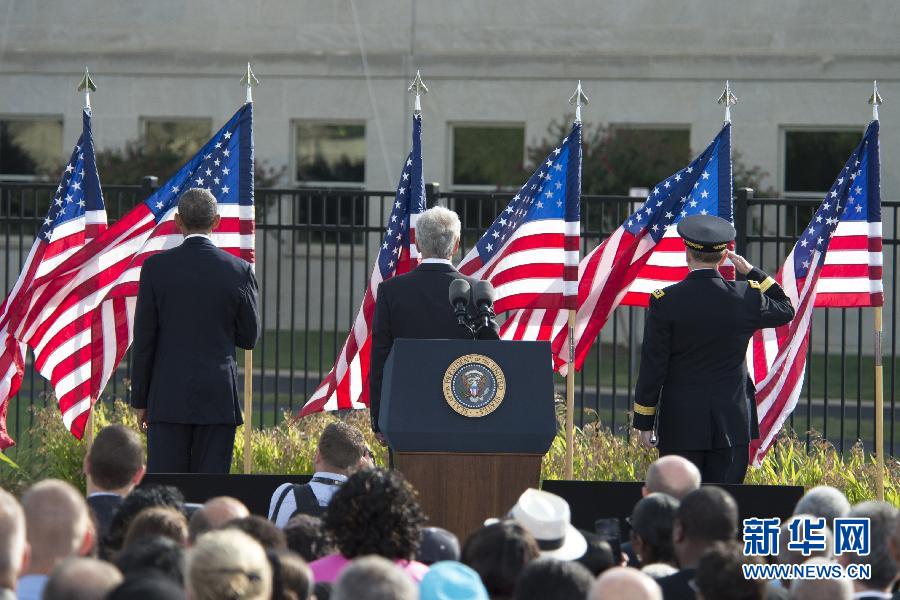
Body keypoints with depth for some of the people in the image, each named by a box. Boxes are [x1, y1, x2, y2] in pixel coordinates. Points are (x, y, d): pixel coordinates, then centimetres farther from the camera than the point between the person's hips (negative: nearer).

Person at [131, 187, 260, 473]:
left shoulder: (156, 267, -3)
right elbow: (249, 337, 5)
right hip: (218, 397, 0)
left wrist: (140, 399, 6)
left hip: (168, 396, 0)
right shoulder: (239, 270, -2)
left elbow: (143, 339, -1)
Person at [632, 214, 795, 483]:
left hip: (680, 427, -2)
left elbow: (652, 368, -5)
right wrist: (752, 272, 20)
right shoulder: (747, 297, -4)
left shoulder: (665, 302, -9)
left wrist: (644, 423, 2)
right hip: (732, 426, 2)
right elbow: (786, 309, 19)